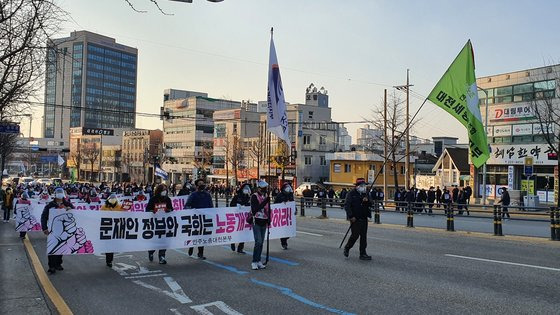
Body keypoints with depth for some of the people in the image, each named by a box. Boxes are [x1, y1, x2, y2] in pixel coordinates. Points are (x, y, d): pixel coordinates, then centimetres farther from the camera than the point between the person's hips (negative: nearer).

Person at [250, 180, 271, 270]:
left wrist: (269, 220, 6)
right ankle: (254, 262, -5)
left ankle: (258, 261, 17)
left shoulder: (266, 197, 11)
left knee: (261, 243, 9)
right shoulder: (254, 197, -9)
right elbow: (256, 209, -21)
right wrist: (265, 201, -27)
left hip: (264, 222, 6)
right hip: (256, 222, -6)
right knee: (258, 242, -13)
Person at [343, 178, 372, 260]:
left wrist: (367, 201, -8)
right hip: (355, 219, -6)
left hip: (364, 218, 6)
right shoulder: (351, 194, -5)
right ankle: (347, 248, 19)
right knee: (355, 235, -6)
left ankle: (363, 254, 10)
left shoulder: (364, 194, 14)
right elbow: (347, 206, -11)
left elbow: (370, 205, 14)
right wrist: (351, 216, -18)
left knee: (363, 236, 4)